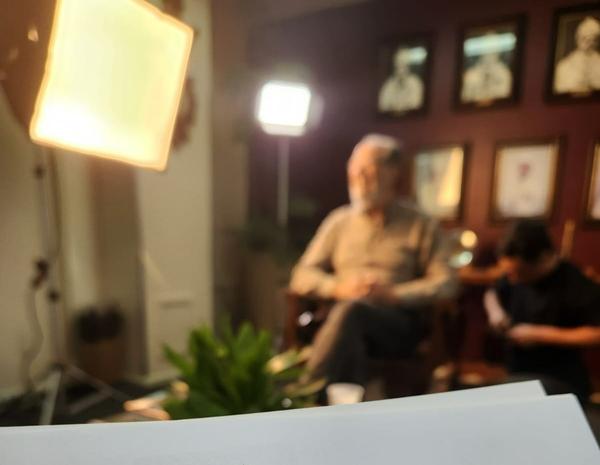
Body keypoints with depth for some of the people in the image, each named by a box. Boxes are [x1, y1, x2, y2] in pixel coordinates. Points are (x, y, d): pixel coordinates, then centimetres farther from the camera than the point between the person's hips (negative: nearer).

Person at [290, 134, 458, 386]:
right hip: (340, 315, 2)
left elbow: (445, 284, 1)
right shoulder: (339, 221, 16)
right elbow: (302, 276, 13)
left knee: (352, 309, -34)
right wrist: (338, 287, -8)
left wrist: (392, 294, -14)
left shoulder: (421, 226, 9)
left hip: (398, 324, -1)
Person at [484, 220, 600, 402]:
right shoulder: (517, 274, 1)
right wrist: (495, 310, -5)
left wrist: (542, 334, -19)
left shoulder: (577, 286, -18)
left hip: (560, 382, -6)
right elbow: (493, 293, 17)